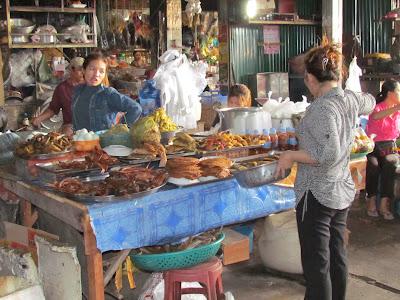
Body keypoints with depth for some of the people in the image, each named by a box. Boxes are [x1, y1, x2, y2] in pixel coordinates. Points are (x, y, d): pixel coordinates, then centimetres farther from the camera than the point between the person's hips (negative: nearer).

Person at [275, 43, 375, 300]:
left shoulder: (322, 108, -22)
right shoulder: (351, 100, 2)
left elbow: (329, 154, -28)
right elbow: (370, 103, 25)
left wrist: (291, 156, -18)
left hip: (317, 195, -8)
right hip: (344, 192, 8)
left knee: (316, 264, 1)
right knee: (337, 256, 19)